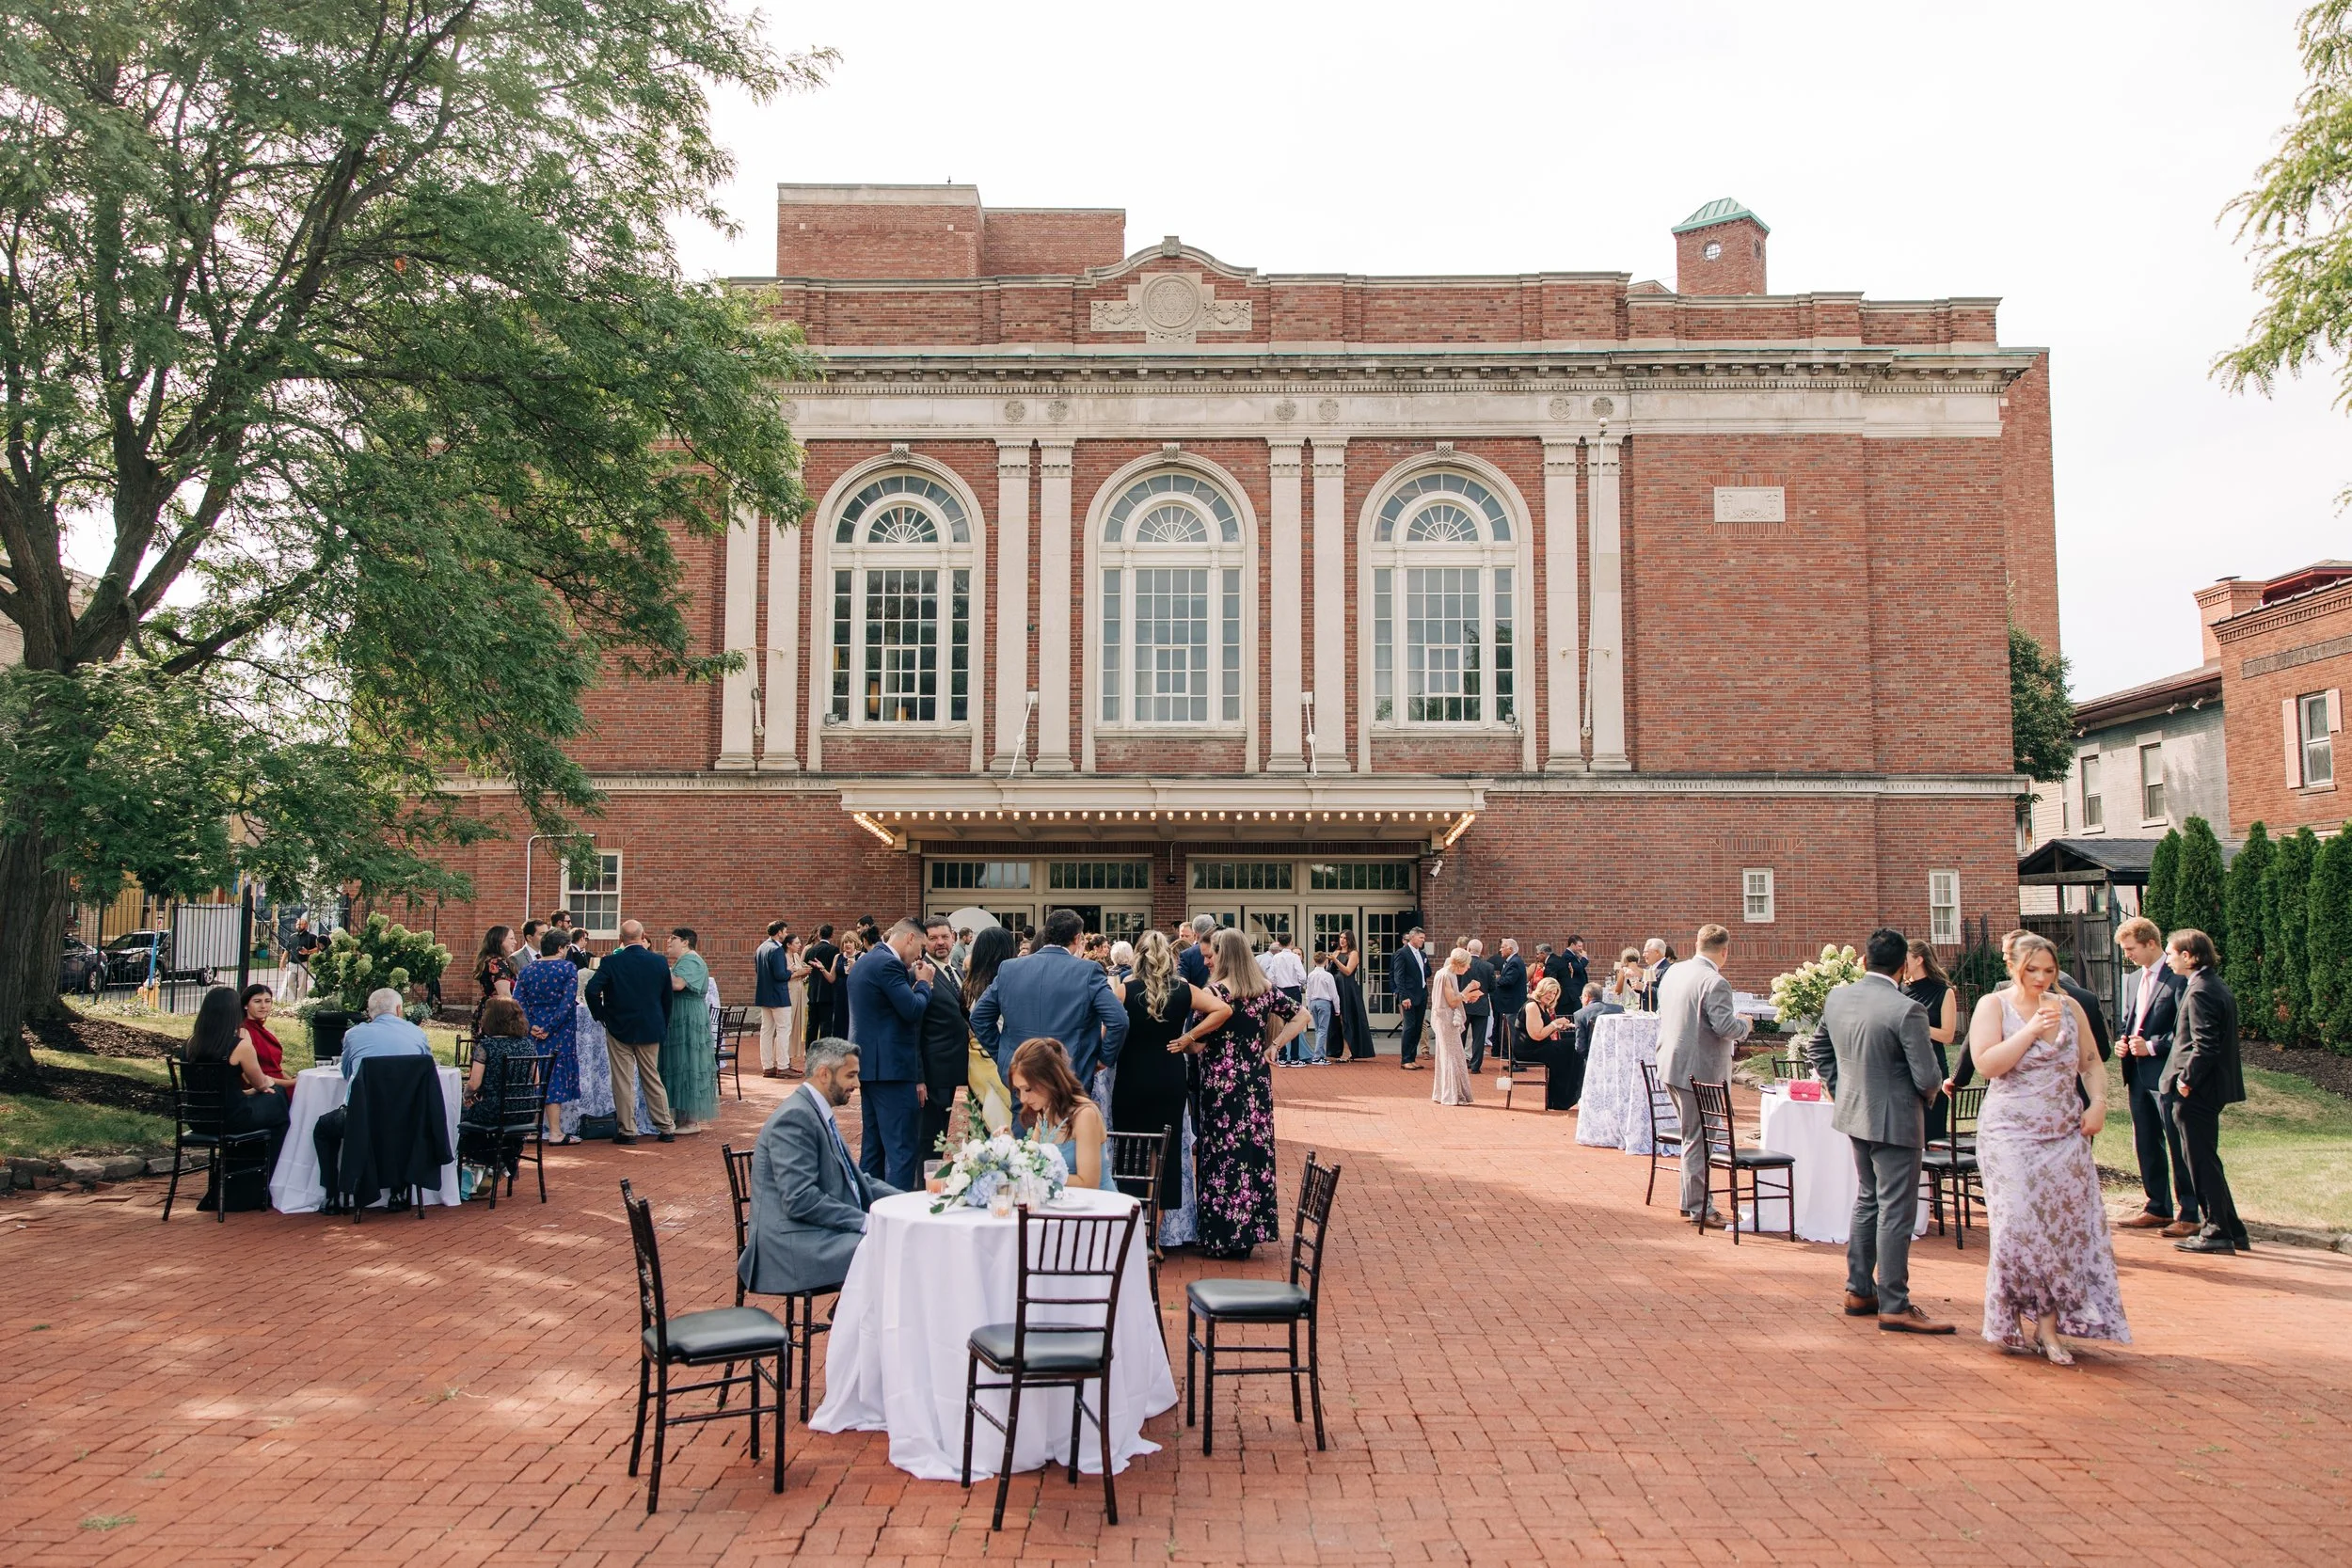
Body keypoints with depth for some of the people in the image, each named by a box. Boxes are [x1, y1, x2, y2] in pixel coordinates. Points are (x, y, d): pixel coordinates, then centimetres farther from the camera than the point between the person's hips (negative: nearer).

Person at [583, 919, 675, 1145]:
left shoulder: (612, 961, -11)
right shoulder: (659, 961, -2)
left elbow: (592, 990, -18)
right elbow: (667, 997, 5)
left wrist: (600, 1015, -2)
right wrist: (662, 1027, 15)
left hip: (619, 1029, -3)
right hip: (651, 1030, 3)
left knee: (623, 1081, 4)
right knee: (653, 1078, 13)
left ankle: (627, 1130, 6)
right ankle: (666, 1128, 15)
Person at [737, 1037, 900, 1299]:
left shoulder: (821, 1114, 16)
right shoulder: (795, 1117, -15)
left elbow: (856, 1180, 20)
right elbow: (800, 1199, -22)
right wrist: (863, 1221, -21)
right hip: (793, 1242, -10)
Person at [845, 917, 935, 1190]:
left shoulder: (864, 962, 16)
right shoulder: (888, 964, -15)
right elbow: (913, 1010, -19)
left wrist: (913, 980, 13)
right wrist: (923, 983, -2)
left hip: (870, 1065, 11)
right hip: (891, 1068, -11)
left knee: (874, 1145, 16)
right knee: (903, 1147, -8)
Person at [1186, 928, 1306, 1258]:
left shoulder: (1214, 991, -11)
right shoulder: (1265, 991, 6)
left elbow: (1198, 1044, -11)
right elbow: (1301, 1016, 9)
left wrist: (1184, 1040, 9)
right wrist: (1273, 1047, 7)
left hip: (1221, 1083, -5)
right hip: (1257, 1081, 5)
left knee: (1222, 1153, 1)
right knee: (1256, 1148, 11)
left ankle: (1222, 1236, 5)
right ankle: (1251, 1229, 17)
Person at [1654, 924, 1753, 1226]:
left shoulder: (1673, 972, 8)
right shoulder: (1715, 983, -19)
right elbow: (1726, 1028, -24)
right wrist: (1744, 1024, -2)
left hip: (1671, 1066, 9)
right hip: (1699, 1072, -9)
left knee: (1693, 1137, 20)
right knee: (1697, 1140, 1)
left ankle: (1691, 1201, 28)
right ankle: (1699, 1208, 9)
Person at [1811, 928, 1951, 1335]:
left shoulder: (1837, 998, 0)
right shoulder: (1906, 1010, -22)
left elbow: (1819, 1048, 13)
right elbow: (1928, 1077, -19)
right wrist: (1925, 1095, 3)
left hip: (1853, 1114, 7)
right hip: (1894, 1121, -7)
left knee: (1867, 1200, 20)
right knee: (1896, 1212, 1)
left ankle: (1858, 1290, 26)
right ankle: (1894, 1306, 8)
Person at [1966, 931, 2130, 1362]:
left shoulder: (2068, 1007, 10)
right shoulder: (1993, 1006, -2)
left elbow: (2091, 1063, 17)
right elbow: (1987, 1063, -14)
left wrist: (2098, 1102, 0)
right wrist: (2033, 1028, -18)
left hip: (2065, 1137, 4)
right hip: (2011, 1136, -4)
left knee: (2065, 1227, 0)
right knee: (2020, 1226, -10)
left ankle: (2050, 1326, 6)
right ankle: (2025, 1315, 6)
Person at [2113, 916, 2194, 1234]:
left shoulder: (2178, 978, -12)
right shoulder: (2132, 979, 14)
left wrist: (2152, 1047, -18)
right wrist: (2123, 1041, 4)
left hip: (2167, 1074, -8)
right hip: (2138, 1074, 8)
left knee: (2179, 1147, -1)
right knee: (2146, 1145, 13)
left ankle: (2191, 1214, 7)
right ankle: (2158, 1208, 22)